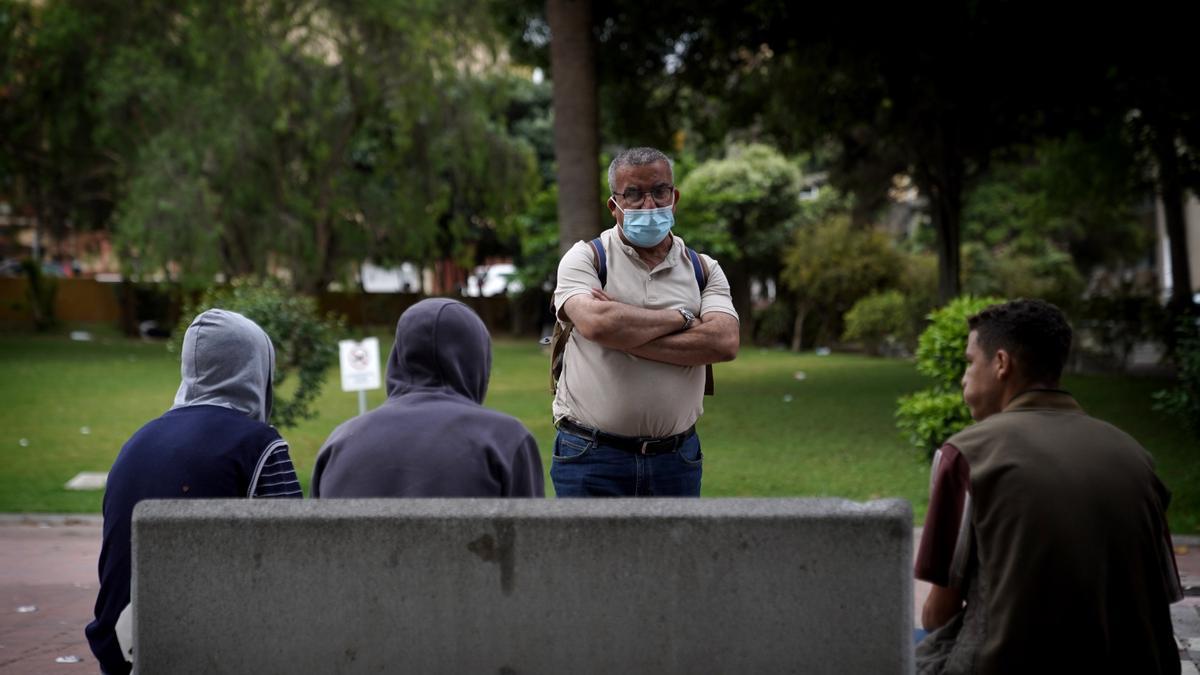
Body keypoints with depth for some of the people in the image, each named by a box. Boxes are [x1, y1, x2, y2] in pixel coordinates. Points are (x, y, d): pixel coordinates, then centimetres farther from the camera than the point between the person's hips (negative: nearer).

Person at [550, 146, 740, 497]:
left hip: (676, 457, 3)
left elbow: (724, 342, -10)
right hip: (591, 456, -3)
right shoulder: (586, 258, 0)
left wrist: (625, 333, -14)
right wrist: (680, 318, -9)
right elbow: (596, 323, -21)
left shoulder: (704, 270, 9)